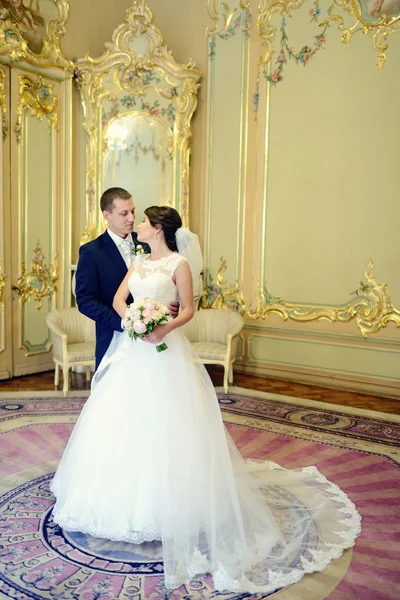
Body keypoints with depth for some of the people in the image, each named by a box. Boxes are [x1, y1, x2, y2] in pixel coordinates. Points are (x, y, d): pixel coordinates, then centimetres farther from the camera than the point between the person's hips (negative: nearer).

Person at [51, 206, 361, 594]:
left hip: (165, 351, -6)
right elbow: (119, 299, 5)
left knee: (167, 423, -3)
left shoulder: (179, 264, -5)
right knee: (124, 420, 10)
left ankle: (168, 503, 12)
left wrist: (165, 328, -22)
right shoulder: (138, 261, 13)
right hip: (133, 349, 7)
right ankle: (129, 496, 28)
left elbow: (188, 309, -5)